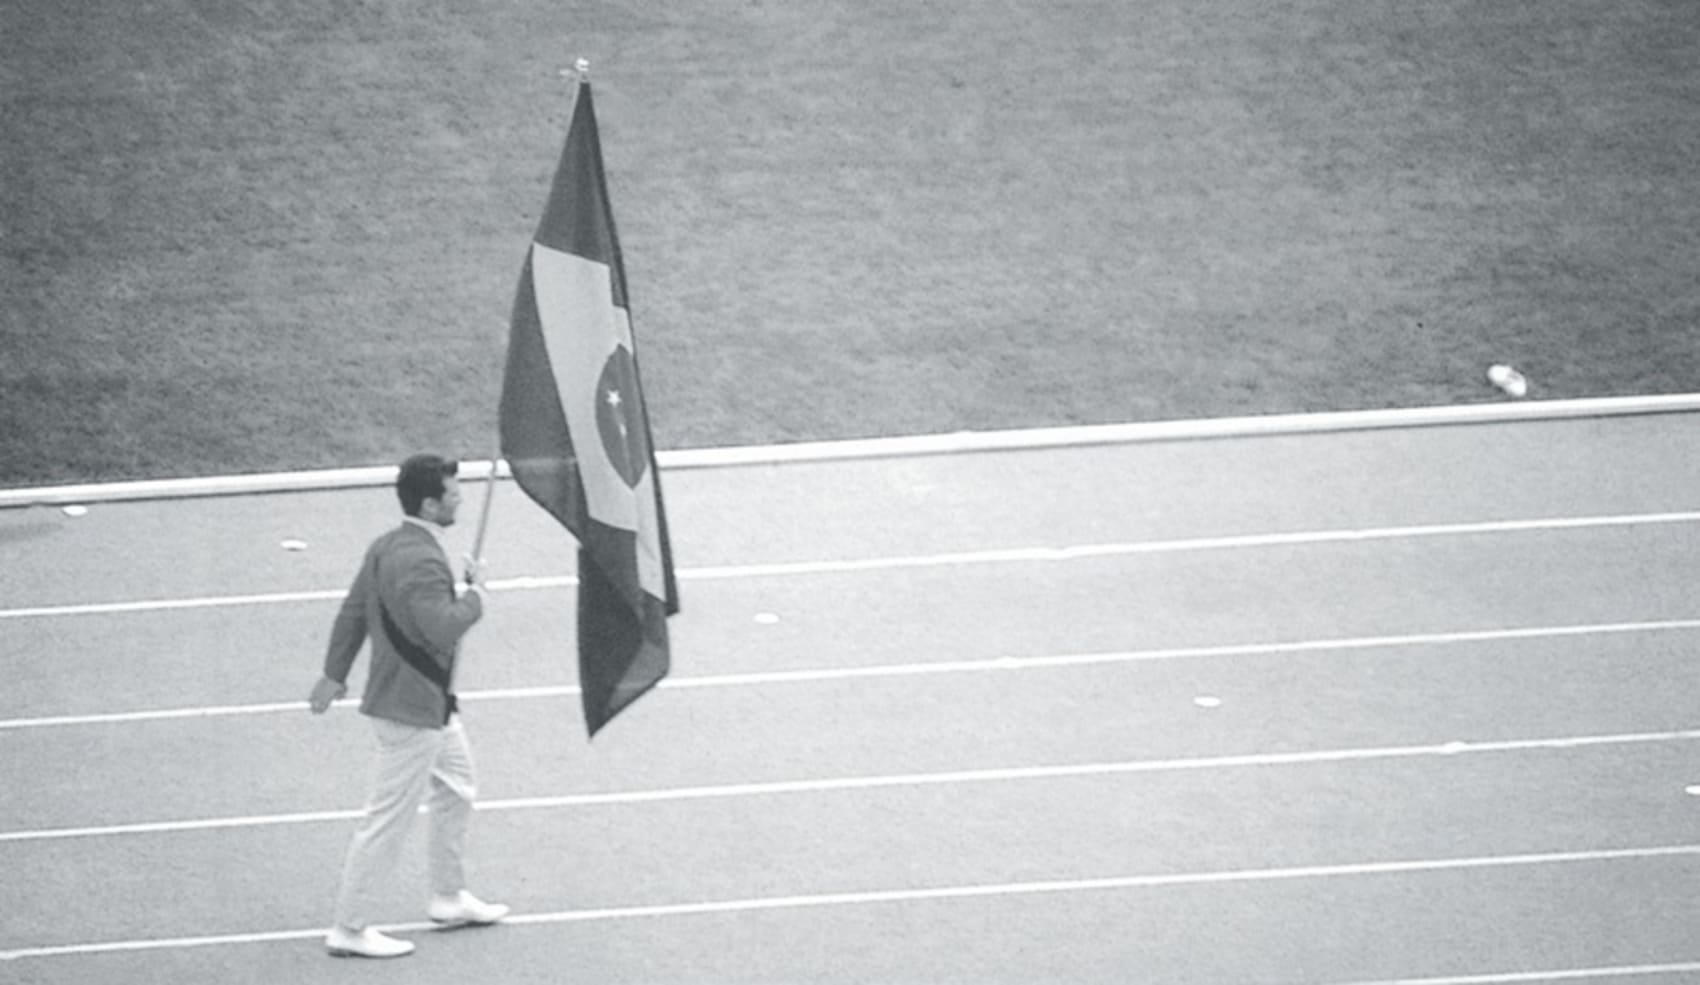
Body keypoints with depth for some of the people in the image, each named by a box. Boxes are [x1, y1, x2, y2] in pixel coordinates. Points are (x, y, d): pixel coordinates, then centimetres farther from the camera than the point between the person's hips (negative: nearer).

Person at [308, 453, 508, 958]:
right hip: (413, 710, -11)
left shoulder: (387, 547, 5)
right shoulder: (421, 562, -26)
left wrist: (335, 674, 20)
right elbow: (444, 629, -33)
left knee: (456, 793, 25)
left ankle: (449, 897, 40)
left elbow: (353, 611, 13)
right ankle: (350, 929, 7)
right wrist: (475, 592, -17)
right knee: (388, 821, -1)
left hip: (430, 706, 11)